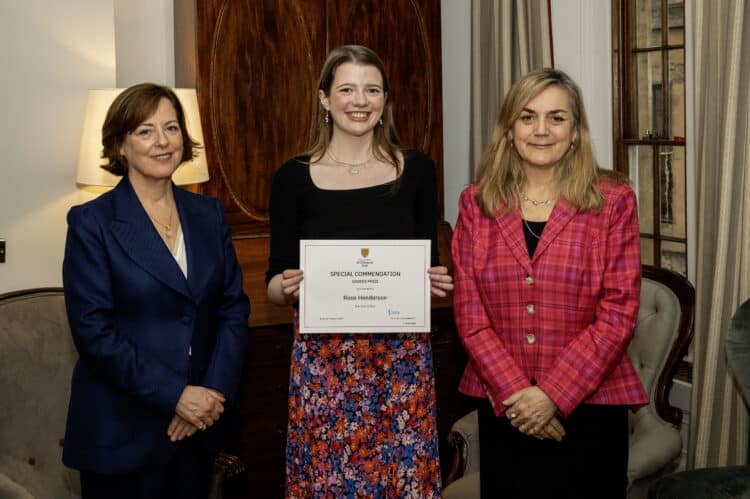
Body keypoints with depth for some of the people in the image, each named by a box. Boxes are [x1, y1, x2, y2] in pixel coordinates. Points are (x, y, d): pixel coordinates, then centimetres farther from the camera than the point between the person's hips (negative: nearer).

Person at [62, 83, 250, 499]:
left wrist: (216, 391, -10)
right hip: (123, 432, -4)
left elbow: (234, 307, 3)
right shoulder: (91, 222, -8)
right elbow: (93, 332, -14)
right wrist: (174, 395, -17)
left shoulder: (208, 213, 6)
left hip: (200, 424, 4)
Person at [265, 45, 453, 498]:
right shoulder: (294, 177, 0)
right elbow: (275, 282, 4)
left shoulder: (416, 169, 3)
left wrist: (436, 282, -11)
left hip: (402, 354, 1)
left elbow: (430, 264, 10)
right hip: (323, 358, -1)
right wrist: (287, 287, -16)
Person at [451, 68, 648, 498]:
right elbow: (470, 315, 0)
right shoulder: (476, 204, 4)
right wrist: (516, 393, -11)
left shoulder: (613, 201, -2)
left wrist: (552, 395, -14)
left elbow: (618, 314, -7)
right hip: (504, 410, 2)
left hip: (589, 408, -1)